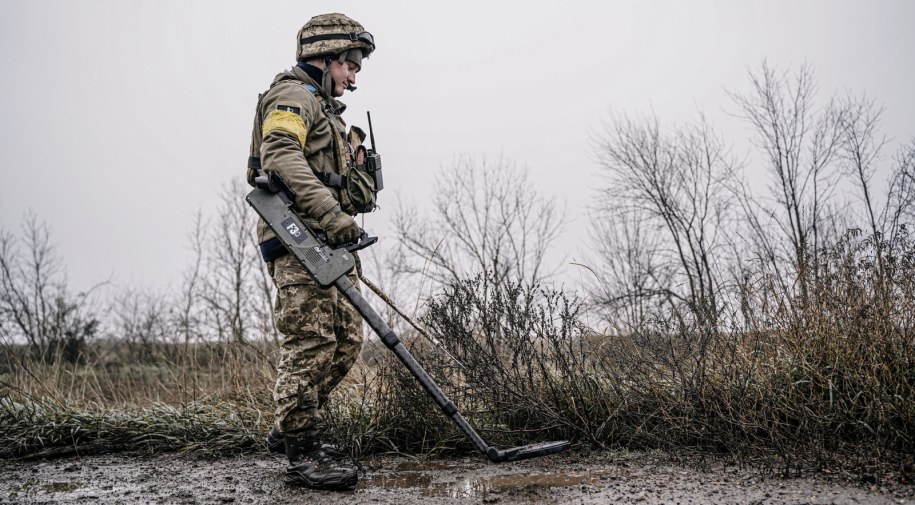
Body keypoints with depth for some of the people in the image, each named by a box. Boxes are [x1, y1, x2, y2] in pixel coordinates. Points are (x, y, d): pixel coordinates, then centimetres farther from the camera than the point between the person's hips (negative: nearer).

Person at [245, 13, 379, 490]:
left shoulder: (324, 108, 31)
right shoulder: (293, 95, -2)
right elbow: (281, 156, -22)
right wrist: (330, 210, -30)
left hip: (328, 242, 10)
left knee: (346, 341, 9)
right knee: (311, 343, -12)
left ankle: (287, 428, 21)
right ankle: (303, 451, -4)